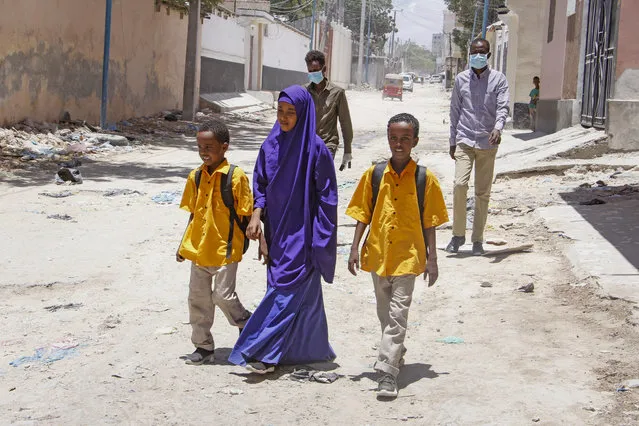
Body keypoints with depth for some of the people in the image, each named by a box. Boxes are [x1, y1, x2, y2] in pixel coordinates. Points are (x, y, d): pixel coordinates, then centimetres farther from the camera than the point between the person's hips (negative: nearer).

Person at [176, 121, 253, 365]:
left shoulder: (236, 176, -11)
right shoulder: (196, 176, 5)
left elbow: (246, 214, -7)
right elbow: (193, 214, 13)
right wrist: (184, 245, 13)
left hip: (225, 249, -6)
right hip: (199, 249, 6)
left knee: (223, 294, -5)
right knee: (198, 297, 9)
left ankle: (248, 326, 24)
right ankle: (203, 347, 21)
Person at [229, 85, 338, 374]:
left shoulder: (315, 149, -11)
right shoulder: (271, 146, 4)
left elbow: (326, 196, -9)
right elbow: (260, 186, 11)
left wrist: (317, 239, -11)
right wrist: (256, 216, -6)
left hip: (302, 234, -5)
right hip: (277, 231, 6)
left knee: (288, 290, -7)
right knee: (301, 292, 13)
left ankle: (265, 352, -7)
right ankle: (308, 349, 25)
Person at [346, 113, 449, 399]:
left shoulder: (426, 179, -4)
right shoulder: (374, 174, 1)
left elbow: (429, 223, -1)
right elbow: (363, 214, 5)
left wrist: (431, 259, -1)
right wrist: (355, 248, -1)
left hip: (408, 256, -3)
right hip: (378, 253, 3)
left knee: (398, 313, -9)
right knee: (385, 312, 17)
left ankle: (387, 371, -11)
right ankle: (395, 353, 38)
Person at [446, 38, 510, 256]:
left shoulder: (498, 79, 3)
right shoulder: (461, 79, 9)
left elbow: (503, 107, -7)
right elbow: (455, 111, 14)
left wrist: (498, 128, -26)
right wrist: (453, 141, 12)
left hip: (487, 143, 0)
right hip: (465, 141, 0)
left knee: (483, 192, 4)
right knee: (459, 184, -15)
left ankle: (478, 239, 14)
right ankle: (458, 234, -1)